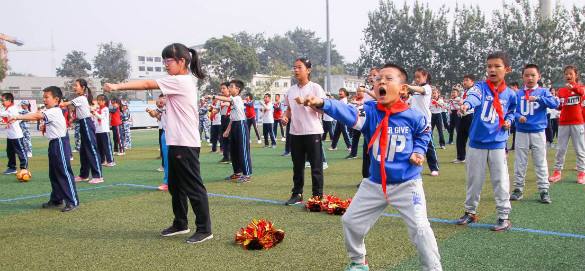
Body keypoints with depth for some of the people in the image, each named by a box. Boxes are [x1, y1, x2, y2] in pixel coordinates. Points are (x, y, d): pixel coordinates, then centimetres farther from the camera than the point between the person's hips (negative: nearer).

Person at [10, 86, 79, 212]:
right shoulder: (52, 112, 16)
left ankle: (73, 201, -4)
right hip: (54, 144, 10)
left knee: (65, 173, -8)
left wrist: (17, 117, -29)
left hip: (60, 144, -10)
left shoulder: (54, 112, -16)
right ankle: (56, 200, 24)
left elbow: (37, 115, -26)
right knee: (54, 174, 14)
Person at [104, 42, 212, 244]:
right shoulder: (185, 81, 15)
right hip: (177, 143, 10)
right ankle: (180, 224, 28)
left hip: (185, 145, -10)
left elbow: (147, 84, -16)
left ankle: (204, 229, 4)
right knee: (176, 186, 16)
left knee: (193, 186, -4)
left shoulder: (180, 81, -14)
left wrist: (117, 86, -13)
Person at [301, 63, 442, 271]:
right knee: (351, 221, 10)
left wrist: (419, 151, -6)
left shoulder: (412, 116, -13)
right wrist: (322, 103, -51)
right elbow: (347, 113, -33)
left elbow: (424, 133, 12)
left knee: (420, 227, -11)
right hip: (374, 183, 3)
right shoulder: (370, 111, -12)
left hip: (406, 183, -3)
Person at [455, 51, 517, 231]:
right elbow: (474, 96, -30)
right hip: (476, 142, -1)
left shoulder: (510, 94, 3)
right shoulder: (481, 87, -6)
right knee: (474, 180, 11)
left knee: (500, 181, 3)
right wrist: (466, 104, -52)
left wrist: (508, 121, 0)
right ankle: (470, 212, 27)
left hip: (497, 144, 1)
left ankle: (504, 216, 17)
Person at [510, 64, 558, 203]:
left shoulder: (543, 91, 1)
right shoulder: (518, 94, 3)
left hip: (538, 132, -1)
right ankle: (518, 189, 18)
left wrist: (538, 99, -26)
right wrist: (518, 117, -17)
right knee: (520, 163, 9)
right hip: (521, 132, 1)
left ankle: (544, 190, 11)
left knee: (541, 162, 3)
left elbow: (555, 103, -14)